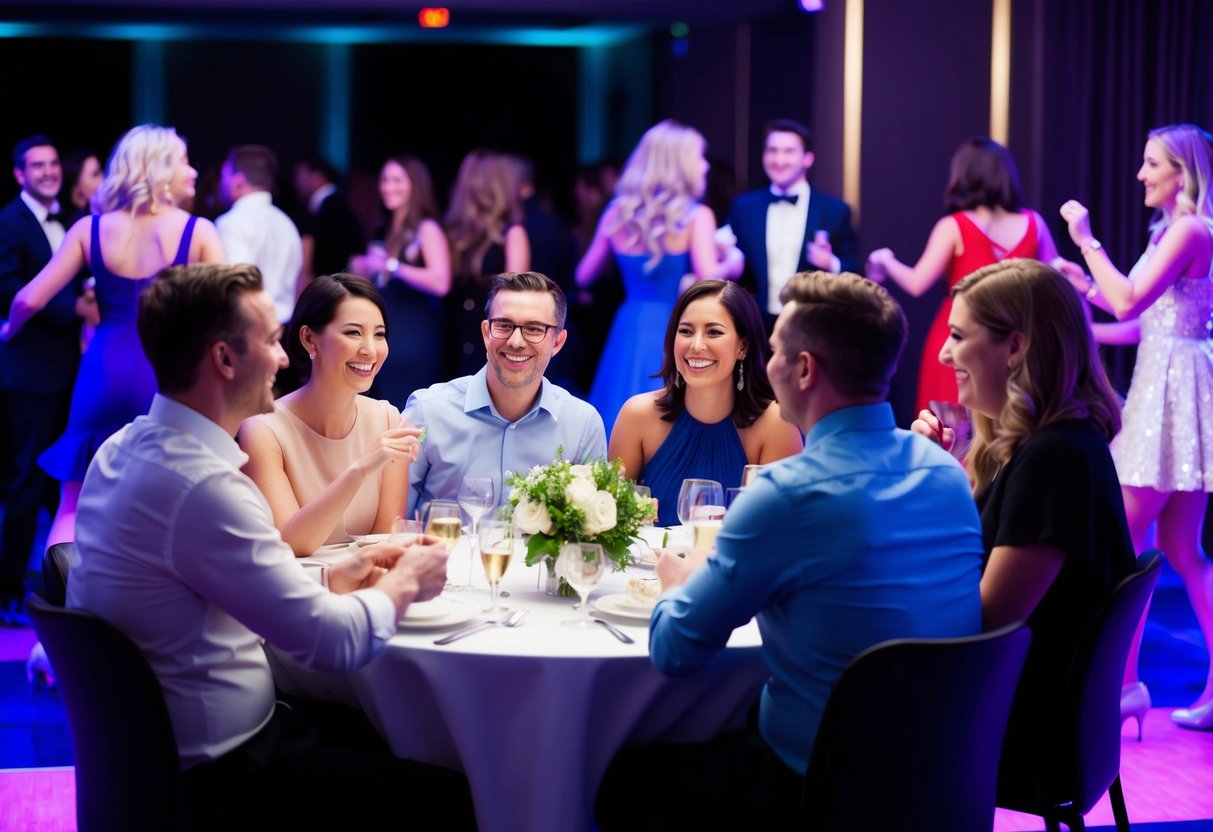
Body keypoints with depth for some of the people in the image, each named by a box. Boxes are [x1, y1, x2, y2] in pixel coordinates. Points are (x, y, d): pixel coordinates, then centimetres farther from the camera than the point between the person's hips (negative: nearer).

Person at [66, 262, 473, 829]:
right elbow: (336, 643, -23)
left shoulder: (124, 449, 4)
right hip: (214, 779, -10)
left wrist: (332, 580, 5)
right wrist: (405, 582, -5)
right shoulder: (202, 486, -27)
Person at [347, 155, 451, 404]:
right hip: (382, 337, 8)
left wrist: (391, 266, -19)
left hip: (414, 340, -8)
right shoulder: (383, 232, 17)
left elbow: (440, 282, -22)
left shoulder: (427, 229, -6)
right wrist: (363, 272, 6)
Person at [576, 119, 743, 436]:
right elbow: (707, 278, -18)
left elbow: (584, 276, 11)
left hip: (629, 332, 5)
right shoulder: (696, 215, -8)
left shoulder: (618, 212, 6)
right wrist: (731, 263, 2)